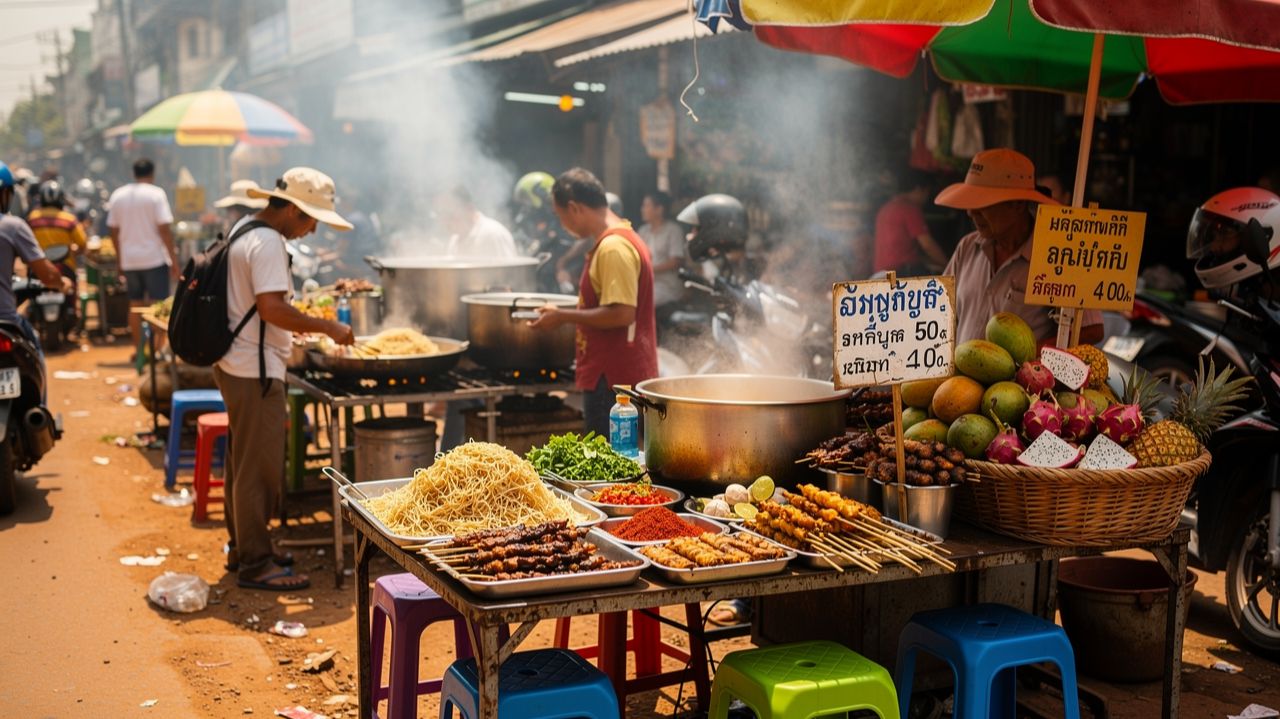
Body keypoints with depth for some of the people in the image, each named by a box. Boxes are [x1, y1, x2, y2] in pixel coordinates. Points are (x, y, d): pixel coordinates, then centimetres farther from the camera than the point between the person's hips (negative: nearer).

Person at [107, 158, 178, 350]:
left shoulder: (118, 195, 8)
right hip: (154, 258, -5)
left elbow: (114, 230, 9)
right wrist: (174, 259, -9)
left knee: (135, 304, 13)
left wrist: (120, 258, 19)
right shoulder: (156, 194, -7)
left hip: (129, 260, 5)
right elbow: (164, 229, -13)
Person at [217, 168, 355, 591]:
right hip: (255, 372, -11)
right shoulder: (268, 243, -18)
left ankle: (242, 549, 30)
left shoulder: (244, 230, 14)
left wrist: (299, 328, 19)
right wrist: (327, 327, -20)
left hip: (234, 366, 11)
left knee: (244, 463, 19)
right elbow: (272, 307, -28)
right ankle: (255, 565, 4)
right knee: (260, 469, -3)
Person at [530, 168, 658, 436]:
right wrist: (566, 315, 18)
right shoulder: (624, 239, 15)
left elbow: (622, 313, -25)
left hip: (613, 381, -10)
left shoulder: (613, 248, -18)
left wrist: (563, 316, -15)